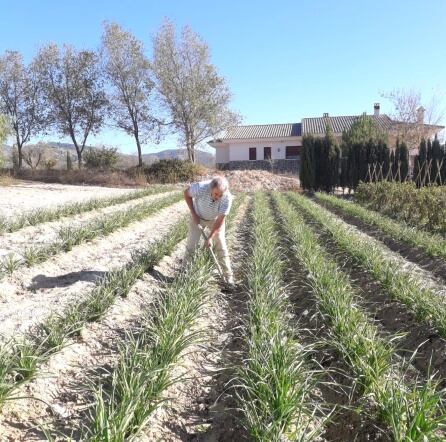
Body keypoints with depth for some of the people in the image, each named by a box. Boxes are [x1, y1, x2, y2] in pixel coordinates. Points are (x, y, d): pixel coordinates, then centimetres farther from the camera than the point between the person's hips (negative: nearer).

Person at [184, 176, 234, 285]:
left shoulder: (227, 198, -34)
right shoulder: (201, 187, -37)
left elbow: (220, 220, -25)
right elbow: (186, 193, -15)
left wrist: (210, 237, -24)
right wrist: (193, 213, -16)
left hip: (215, 219, 0)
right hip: (197, 217, 0)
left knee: (221, 245, -3)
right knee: (191, 244, 1)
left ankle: (228, 276, 8)